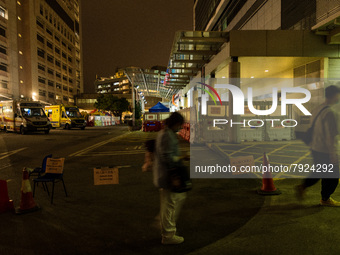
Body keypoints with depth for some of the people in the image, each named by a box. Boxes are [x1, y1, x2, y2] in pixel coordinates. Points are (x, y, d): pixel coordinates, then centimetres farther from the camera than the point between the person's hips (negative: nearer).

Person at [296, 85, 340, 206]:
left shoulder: (317, 109, 5)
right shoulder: (329, 113, -23)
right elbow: (330, 137, -23)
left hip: (315, 148, 8)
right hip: (325, 151, -8)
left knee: (320, 172, 25)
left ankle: (302, 186, 23)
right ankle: (325, 199, 28)